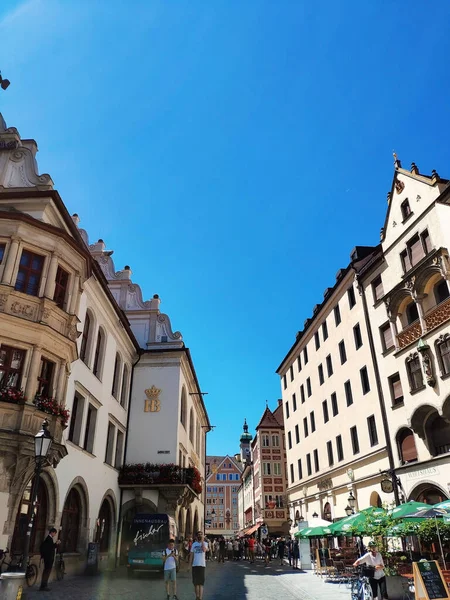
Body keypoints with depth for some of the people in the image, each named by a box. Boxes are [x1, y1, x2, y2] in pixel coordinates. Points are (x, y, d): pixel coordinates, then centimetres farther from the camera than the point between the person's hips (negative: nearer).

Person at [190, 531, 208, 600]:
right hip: (194, 565, 3)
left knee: (201, 582, -6)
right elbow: (191, 555, 12)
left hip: (202, 565, -3)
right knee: (195, 582, 10)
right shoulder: (194, 544, 8)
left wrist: (202, 541, -17)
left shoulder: (205, 543, 0)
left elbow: (204, 550, -22)